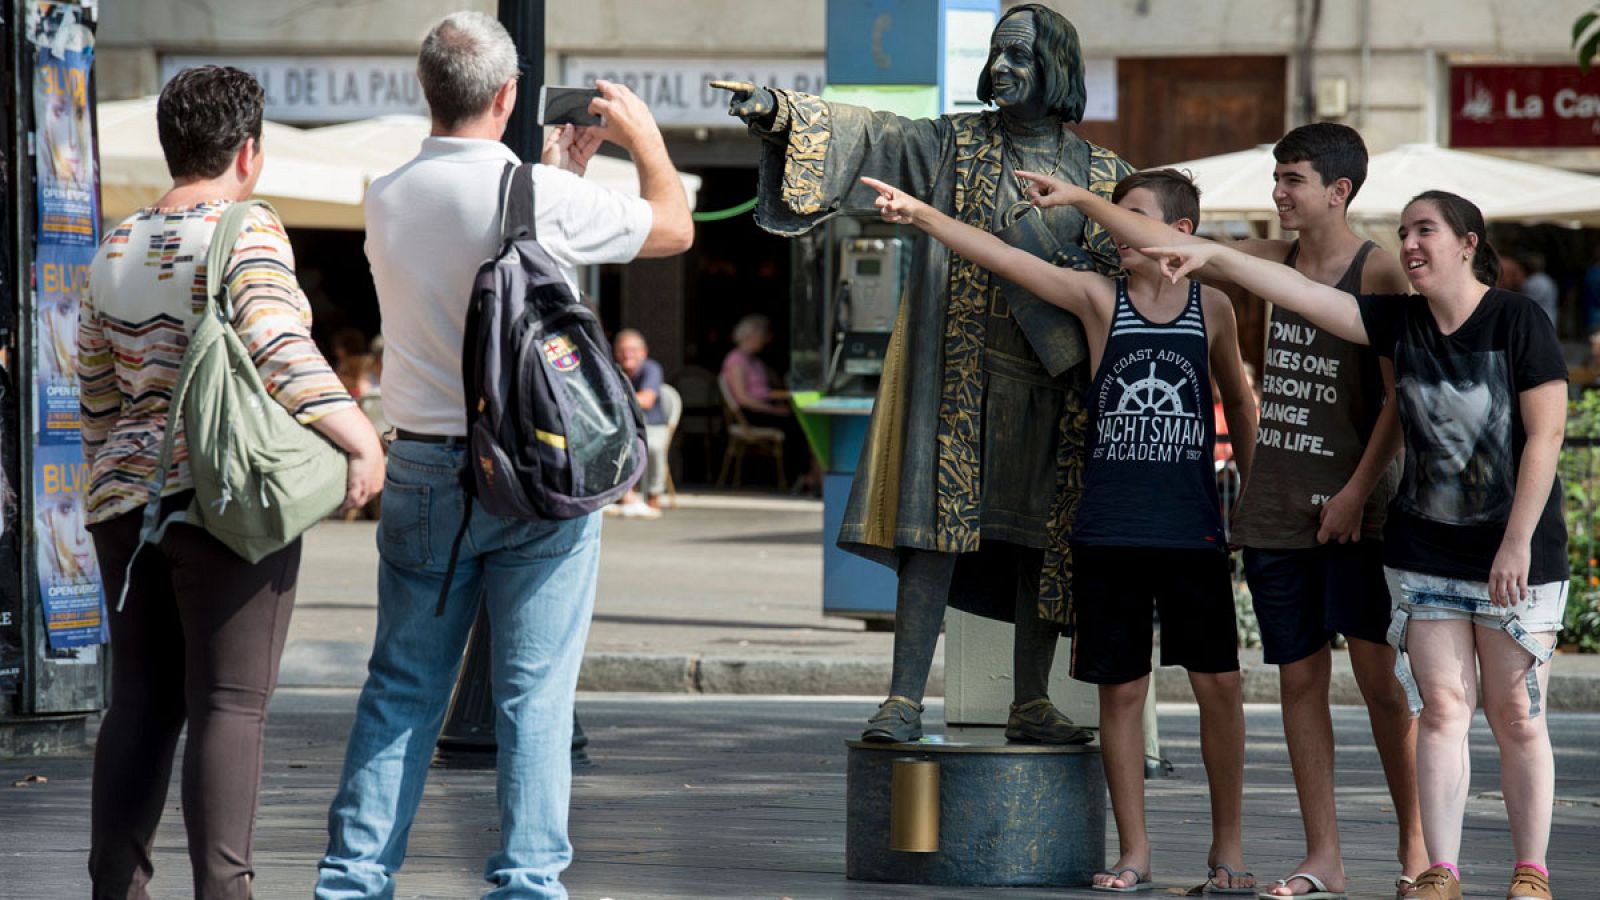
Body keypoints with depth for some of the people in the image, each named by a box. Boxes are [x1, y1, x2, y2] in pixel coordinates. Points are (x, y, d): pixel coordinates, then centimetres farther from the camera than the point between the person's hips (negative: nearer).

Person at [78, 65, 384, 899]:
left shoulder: (116, 250, 13)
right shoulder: (248, 232, -7)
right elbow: (279, 347, -21)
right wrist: (361, 440, -20)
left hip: (129, 504, 6)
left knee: (141, 698, 10)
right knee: (230, 703, -6)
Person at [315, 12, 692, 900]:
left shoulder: (386, 201, 1)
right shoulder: (541, 199, -13)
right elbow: (674, 227, 3)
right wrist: (644, 135, 19)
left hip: (423, 474, 4)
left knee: (401, 687, 10)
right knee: (534, 693, 1)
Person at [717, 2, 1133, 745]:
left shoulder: (1102, 175, 9)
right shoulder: (955, 144, 5)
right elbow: (871, 138, -8)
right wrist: (782, 113, -25)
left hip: (1054, 379, 2)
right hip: (958, 373, -2)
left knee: (1045, 534, 4)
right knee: (937, 522, -8)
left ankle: (1031, 704, 12)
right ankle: (904, 700, -10)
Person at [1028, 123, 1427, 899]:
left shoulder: (1379, 273, -7)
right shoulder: (1271, 262, 10)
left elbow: (1399, 397, -10)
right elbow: (1172, 246, 13)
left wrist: (1360, 489, -14)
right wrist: (1081, 200, 8)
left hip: (1354, 509, -6)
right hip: (1275, 509, 6)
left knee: (1380, 679, -6)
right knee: (1299, 679, 5)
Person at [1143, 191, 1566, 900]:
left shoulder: (1517, 321, -10)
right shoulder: (1400, 322, 3)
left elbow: (1545, 434, -13)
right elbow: (1302, 293, -1)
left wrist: (1517, 542, -17)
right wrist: (1209, 255, -11)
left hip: (1516, 553, -4)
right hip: (1425, 552, 4)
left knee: (1515, 716, 1)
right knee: (1442, 707, -2)